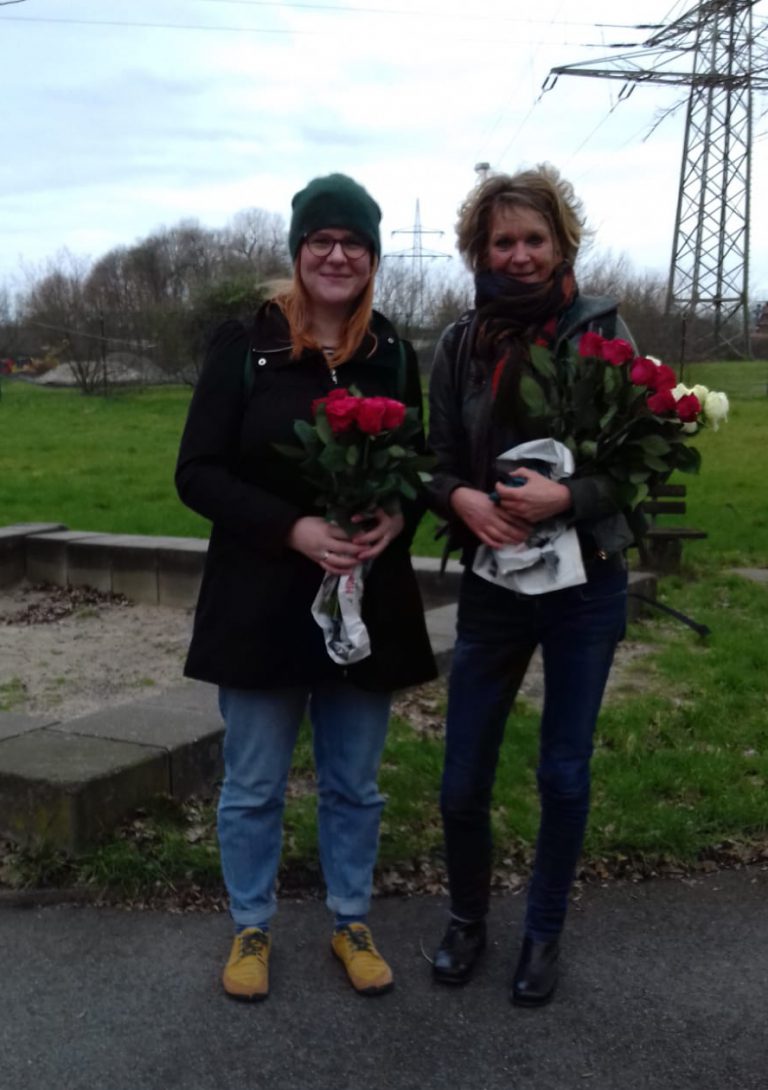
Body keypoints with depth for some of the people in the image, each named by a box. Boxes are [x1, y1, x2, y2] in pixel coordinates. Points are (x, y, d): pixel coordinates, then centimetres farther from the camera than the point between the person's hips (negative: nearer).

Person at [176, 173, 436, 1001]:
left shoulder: (395, 356, 3)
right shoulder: (244, 345, -6)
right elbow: (197, 473, -9)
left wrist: (398, 518, -14)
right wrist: (294, 528, -22)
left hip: (369, 604, 3)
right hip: (261, 603, -2)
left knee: (353, 783, 16)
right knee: (253, 785, 12)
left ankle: (350, 923, 35)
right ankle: (250, 929, 33)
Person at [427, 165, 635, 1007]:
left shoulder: (602, 331, -5)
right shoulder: (460, 345, 0)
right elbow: (439, 463, 4)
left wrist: (567, 497, -23)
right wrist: (462, 499, -18)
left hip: (585, 584, -1)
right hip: (492, 584, 2)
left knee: (564, 774, 10)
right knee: (463, 781, 7)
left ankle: (544, 933, 33)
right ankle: (466, 919, 34)